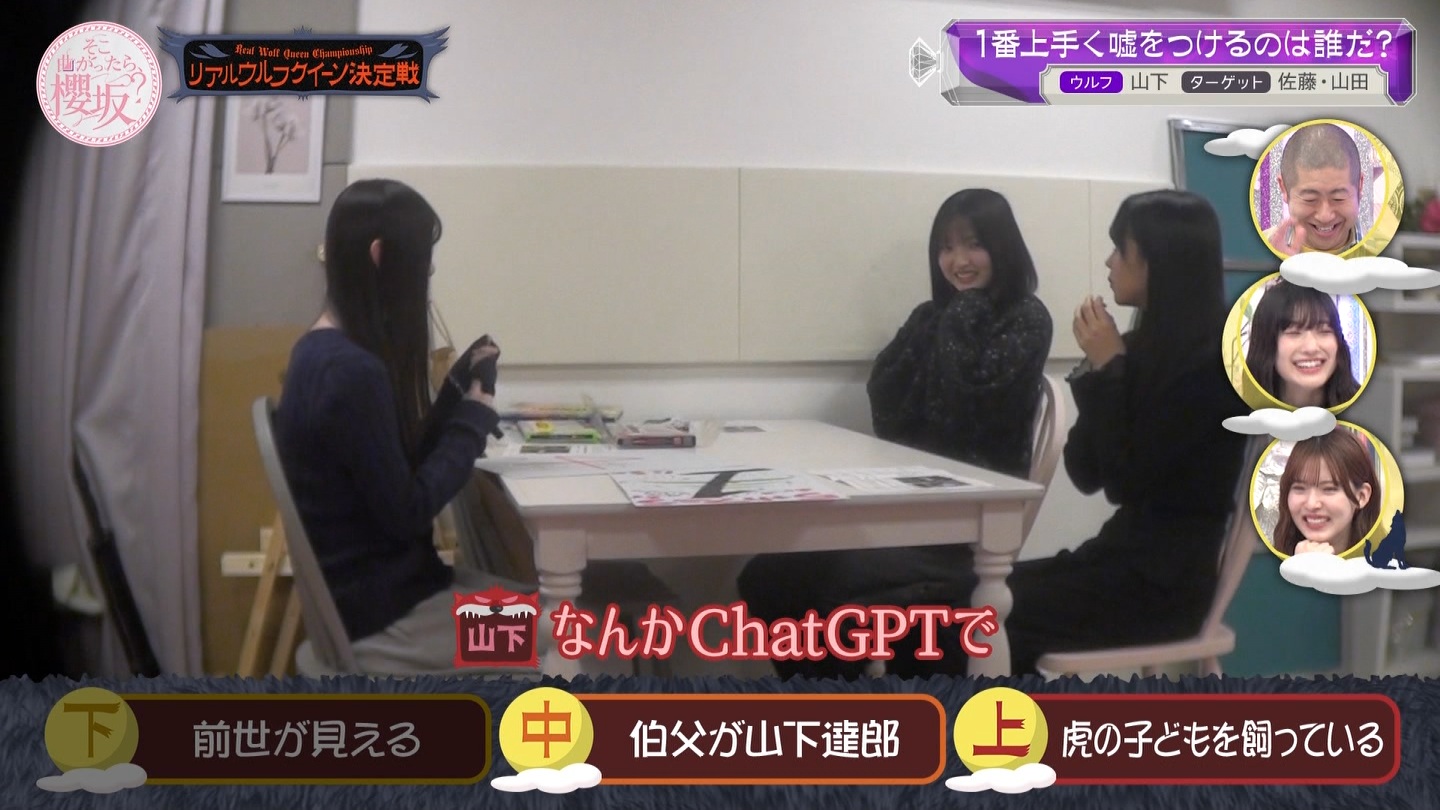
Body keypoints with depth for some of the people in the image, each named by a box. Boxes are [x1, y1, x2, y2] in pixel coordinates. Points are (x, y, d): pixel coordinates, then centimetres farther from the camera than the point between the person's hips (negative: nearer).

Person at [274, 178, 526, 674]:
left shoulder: (323, 351, 7)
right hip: (378, 617, -9)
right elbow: (406, 511, -20)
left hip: (371, 587, 9)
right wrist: (475, 418, -9)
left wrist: (460, 387, 3)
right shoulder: (349, 371, -24)